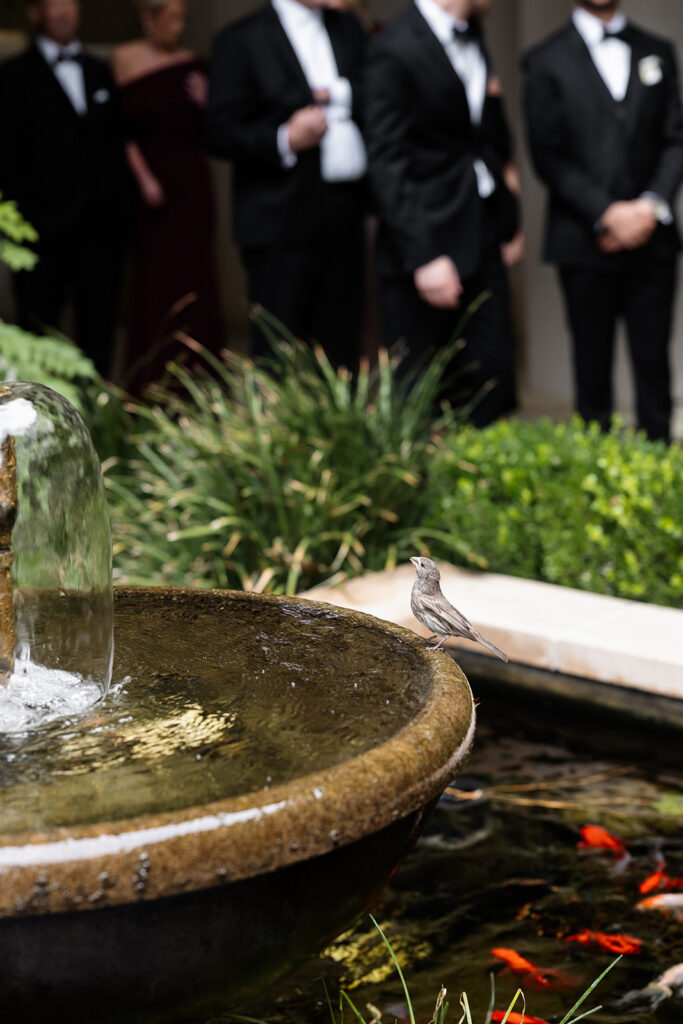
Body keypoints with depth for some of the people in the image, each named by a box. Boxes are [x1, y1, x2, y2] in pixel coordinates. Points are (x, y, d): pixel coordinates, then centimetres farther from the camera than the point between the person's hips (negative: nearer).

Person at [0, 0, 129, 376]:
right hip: (46, 228, -4)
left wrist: (118, 203, 8)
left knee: (98, 334, 7)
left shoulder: (99, 71, 17)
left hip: (101, 225, 5)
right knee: (38, 335, 1)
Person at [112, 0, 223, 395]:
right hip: (152, 182, -3)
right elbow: (121, 128, -3)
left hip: (194, 185, 3)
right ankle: (152, 385, 3)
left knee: (196, 281, 3)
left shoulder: (196, 66, 10)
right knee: (155, 280, -3)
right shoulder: (125, 60, 2)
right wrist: (143, 178, -13)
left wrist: (206, 104, -8)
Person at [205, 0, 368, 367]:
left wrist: (339, 95, -9)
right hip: (285, 222, -5)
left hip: (345, 215, 5)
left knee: (340, 347, 8)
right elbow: (221, 134, -7)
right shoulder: (241, 40, -1)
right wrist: (285, 140, -20)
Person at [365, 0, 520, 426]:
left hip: (482, 234, 8)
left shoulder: (472, 34, 11)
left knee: (492, 376, 9)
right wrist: (423, 256, -22)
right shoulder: (396, 48, -13)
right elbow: (388, 162, -16)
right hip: (427, 240, -8)